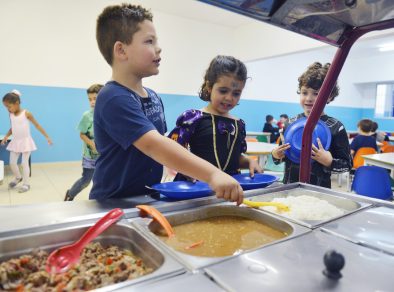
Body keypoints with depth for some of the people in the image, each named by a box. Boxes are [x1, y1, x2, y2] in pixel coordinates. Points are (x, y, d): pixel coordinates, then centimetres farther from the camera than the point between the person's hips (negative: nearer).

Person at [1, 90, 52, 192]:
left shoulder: (26, 113, -13)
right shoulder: (11, 114, 2)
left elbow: (37, 125, -8)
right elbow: (12, 127, 16)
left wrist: (47, 137, -9)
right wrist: (6, 136, 0)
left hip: (26, 141, -5)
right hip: (15, 141, 5)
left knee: (24, 163, -1)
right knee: (12, 163, 8)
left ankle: (26, 184, 10)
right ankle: (18, 177, 35)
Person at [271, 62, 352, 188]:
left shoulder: (336, 127, -10)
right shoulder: (291, 123, 0)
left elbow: (347, 164, -5)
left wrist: (329, 162, -22)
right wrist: (276, 155, -7)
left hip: (318, 189, -3)